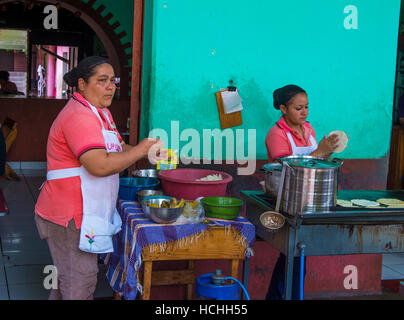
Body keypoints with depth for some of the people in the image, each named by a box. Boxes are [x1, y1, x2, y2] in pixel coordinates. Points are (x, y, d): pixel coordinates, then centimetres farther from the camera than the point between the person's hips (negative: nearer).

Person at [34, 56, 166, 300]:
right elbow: (100, 165, -31)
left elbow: (117, 149, 18)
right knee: (80, 283, -3)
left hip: (85, 214, 10)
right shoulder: (79, 116, -21)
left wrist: (149, 153, -1)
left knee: (69, 276, 21)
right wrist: (140, 151, -20)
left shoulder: (101, 112, 14)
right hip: (69, 216, -10)